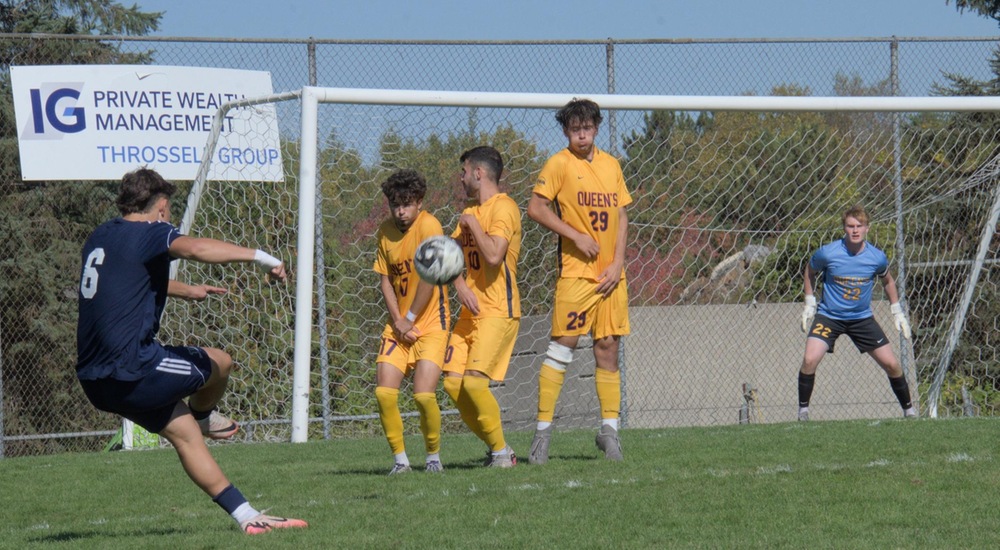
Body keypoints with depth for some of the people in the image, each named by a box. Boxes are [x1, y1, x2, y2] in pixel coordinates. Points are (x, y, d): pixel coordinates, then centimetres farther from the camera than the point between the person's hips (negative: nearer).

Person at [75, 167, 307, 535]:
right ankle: (202, 417, 37)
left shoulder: (99, 237, 19)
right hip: (132, 369, -9)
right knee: (219, 364, 9)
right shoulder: (148, 233, -8)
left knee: (184, 433, 14)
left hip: (94, 379, 9)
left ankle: (247, 517, 12)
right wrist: (258, 256, -27)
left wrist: (187, 291, 52)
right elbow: (196, 248, -30)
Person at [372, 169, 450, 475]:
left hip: (430, 324, -5)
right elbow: (385, 280, 7)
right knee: (384, 392, -9)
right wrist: (397, 321, -6)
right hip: (398, 326, 5)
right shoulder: (386, 232, 6)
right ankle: (400, 458, 6)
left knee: (424, 395, -15)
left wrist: (410, 319, -9)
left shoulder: (428, 226, -13)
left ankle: (434, 456, 7)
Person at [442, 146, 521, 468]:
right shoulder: (472, 211, 18)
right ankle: (495, 448, 9)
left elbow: (494, 254, -24)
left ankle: (502, 452, -7)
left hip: (498, 311, -9)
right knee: (453, 383, 1)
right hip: (471, 311, 9)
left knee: (474, 381, -19)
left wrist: (472, 224, -10)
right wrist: (460, 285, -6)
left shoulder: (503, 207, -10)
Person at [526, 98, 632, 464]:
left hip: (610, 275, 5)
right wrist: (576, 236, -14)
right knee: (562, 345, -8)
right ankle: (543, 430, -4)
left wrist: (618, 262, 3)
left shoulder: (611, 165, 13)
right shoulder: (560, 164, -3)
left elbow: (621, 215, 15)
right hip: (576, 271, -5)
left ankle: (609, 428, 11)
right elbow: (535, 208, -9)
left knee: (608, 347, 5)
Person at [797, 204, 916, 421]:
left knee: (892, 365, -1)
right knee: (809, 360, -23)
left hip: (862, 318, 2)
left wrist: (897, 312, 11)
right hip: (829, 316, -2)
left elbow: (888, 281, 11)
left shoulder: (877, 258, -11)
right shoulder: (827, 253, -17)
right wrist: (809, 303, 2)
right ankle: (803, 410, -4)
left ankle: (909, 410, 20)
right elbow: (810, 272, 5)